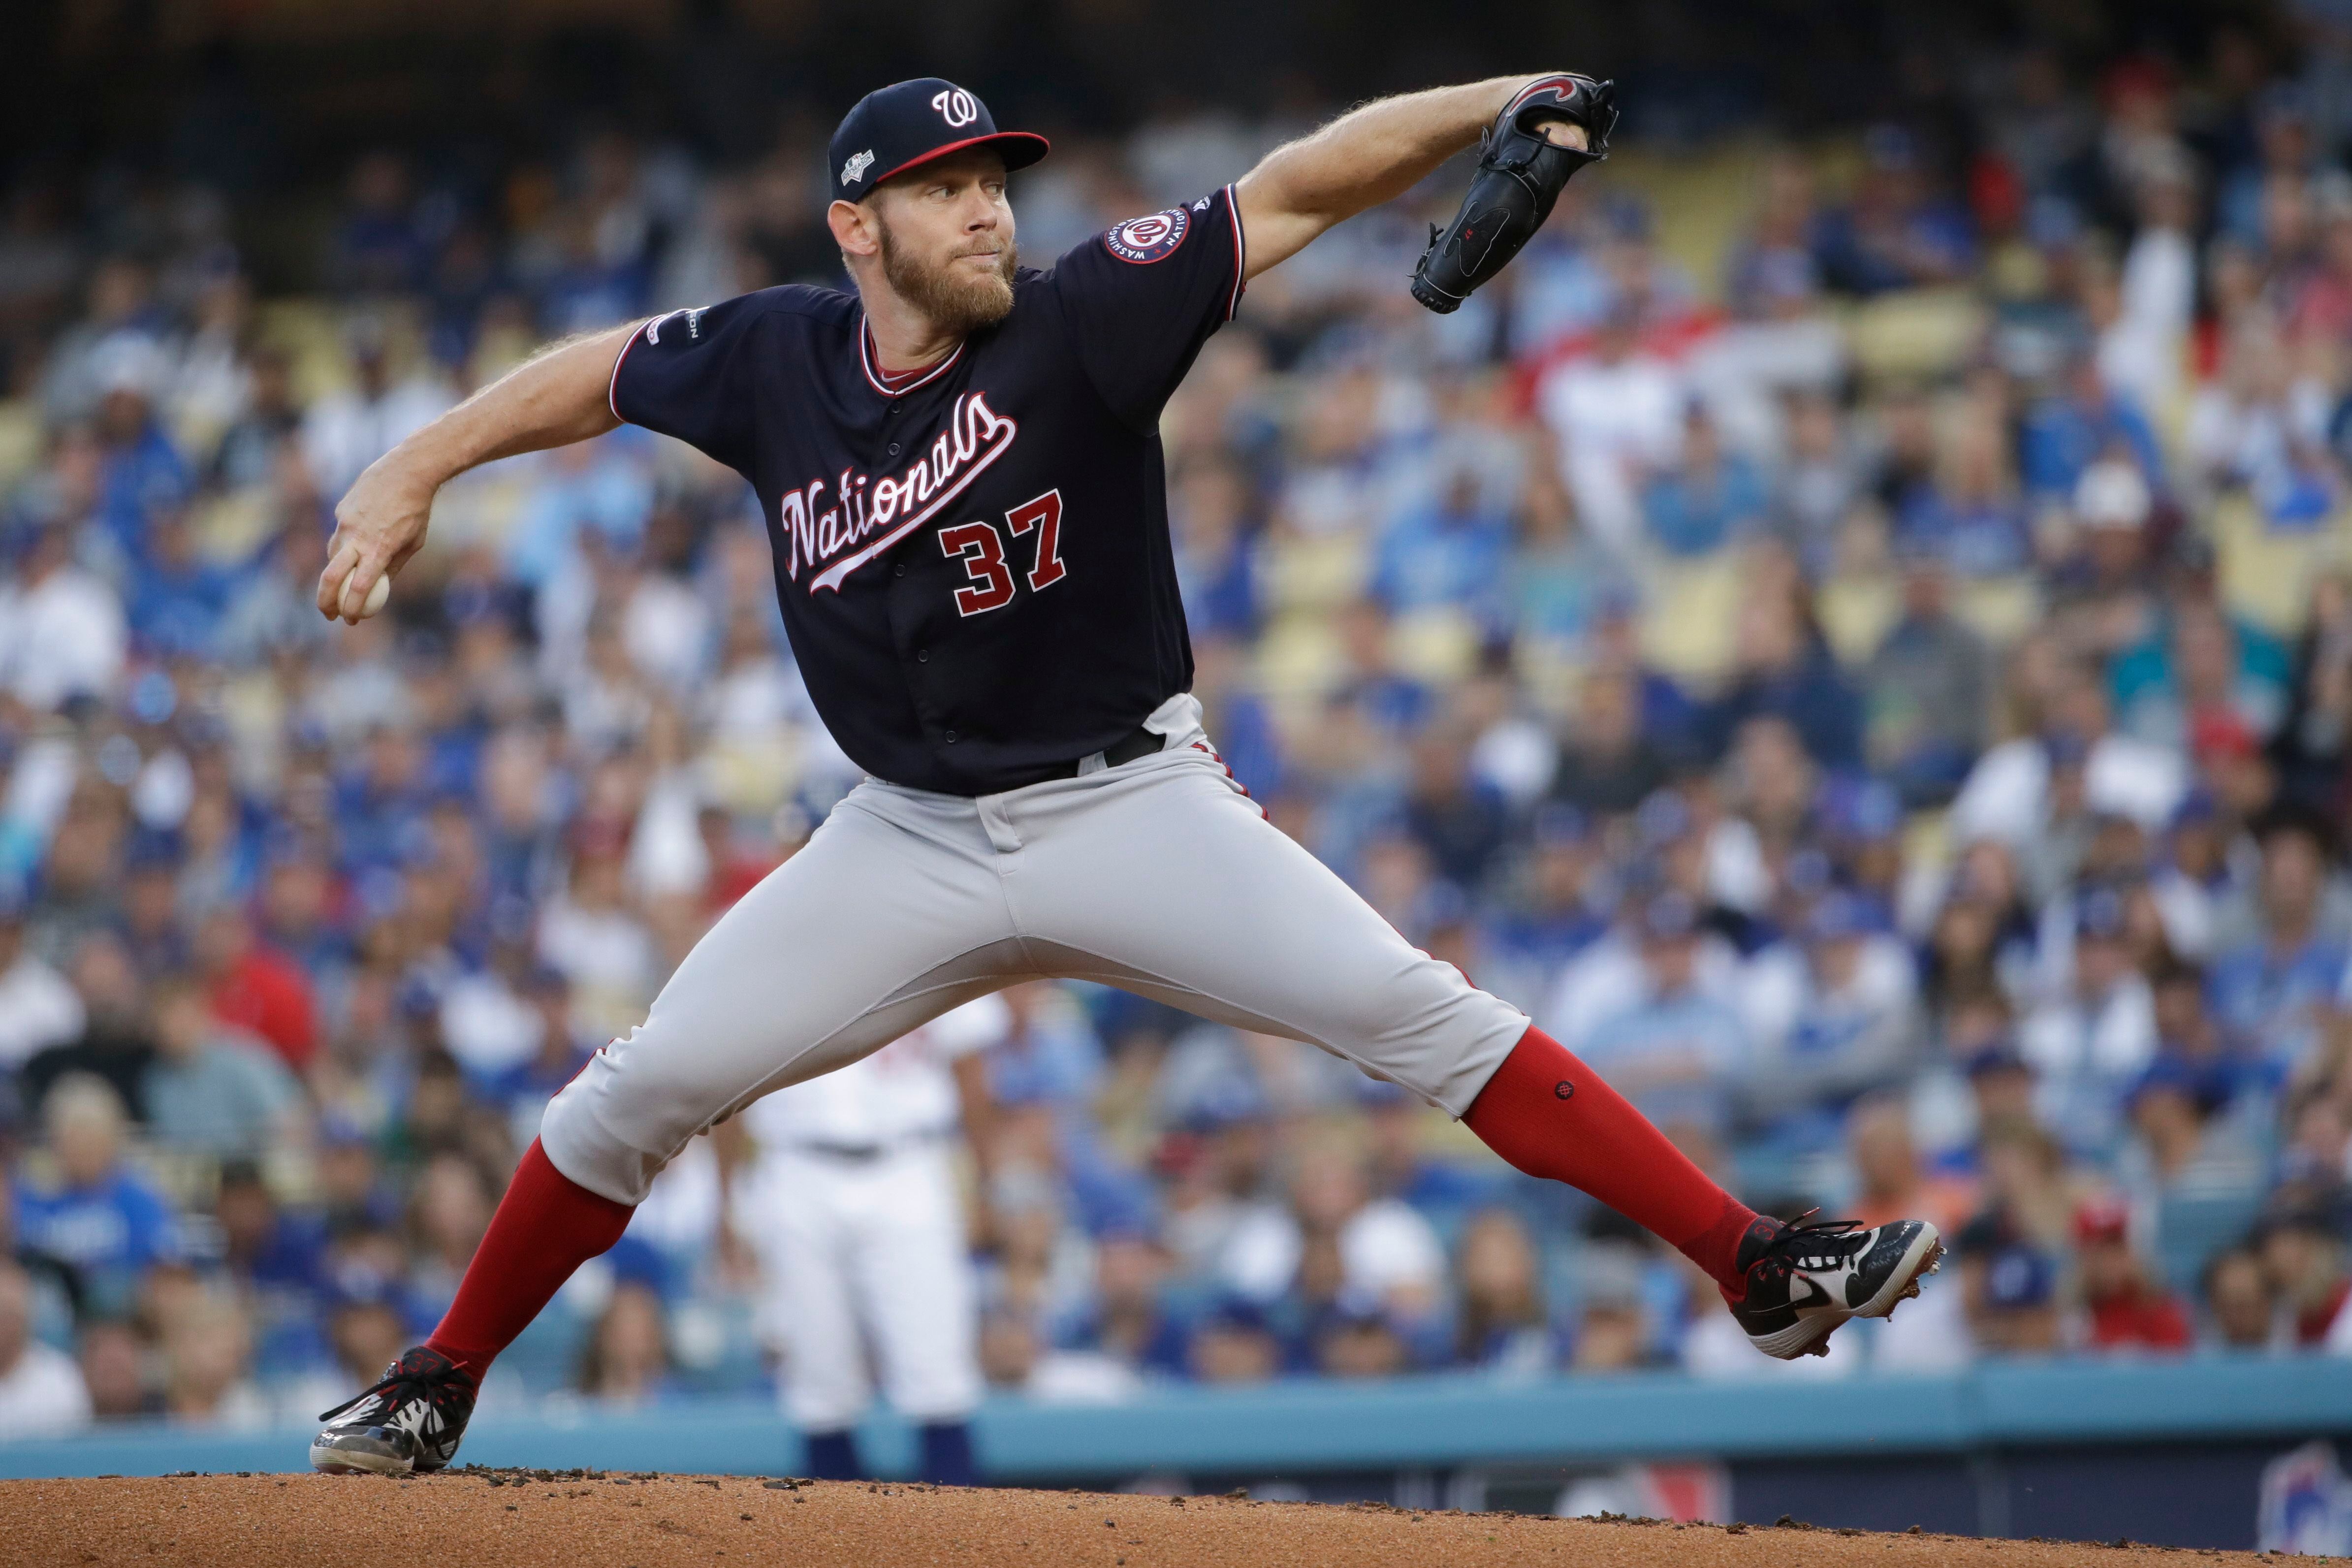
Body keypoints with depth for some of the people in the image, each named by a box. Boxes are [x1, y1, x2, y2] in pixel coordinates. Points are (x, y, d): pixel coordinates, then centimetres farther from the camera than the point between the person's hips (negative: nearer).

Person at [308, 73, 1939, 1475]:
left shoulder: (1076, 323, -13)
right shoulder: (778, 358, -4)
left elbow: (1294, 192, -18)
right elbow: (599, 371, 14)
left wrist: (1496, 103, -29)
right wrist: (411, 474, 7)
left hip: (1130, 809, -3)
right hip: (913, 836, 3)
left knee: (1412, 1010, -18)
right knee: (644, 1089, -2)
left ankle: (1758, 1268, -19)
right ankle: (439, 1390, 18)